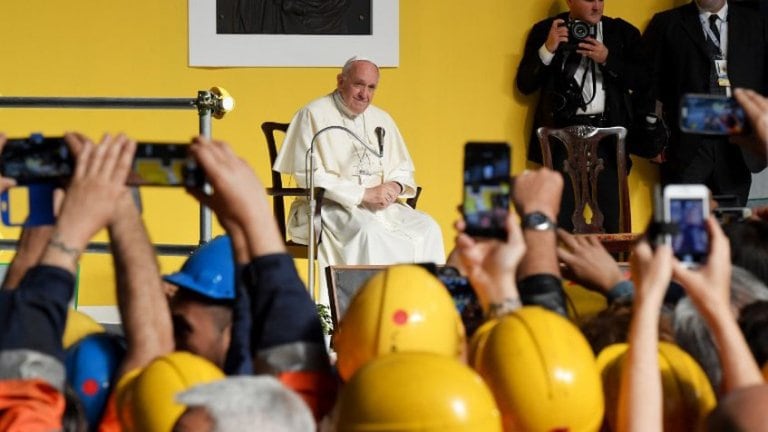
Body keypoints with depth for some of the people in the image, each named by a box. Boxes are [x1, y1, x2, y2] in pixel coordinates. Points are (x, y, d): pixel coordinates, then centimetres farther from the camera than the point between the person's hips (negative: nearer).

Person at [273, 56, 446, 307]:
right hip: (331, 207, -6)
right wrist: (363, 194, -18)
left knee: (427, 228, -17)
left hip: (379, 206, 6)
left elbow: (403, 168, 22)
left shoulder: (381, 120, 18)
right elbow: (307, 174, -12)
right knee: (369, 233, -36)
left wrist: (394, 186, -5)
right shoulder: (313, 115, -3)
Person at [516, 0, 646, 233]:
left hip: (608, 133, 1)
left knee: (611, 219, -3)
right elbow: (524, 84, 3)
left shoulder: (623, 32, 9)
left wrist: (607, 59, -11)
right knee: (560, 218, -4)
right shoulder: (545, 30, 7)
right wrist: (548, 49, -11)